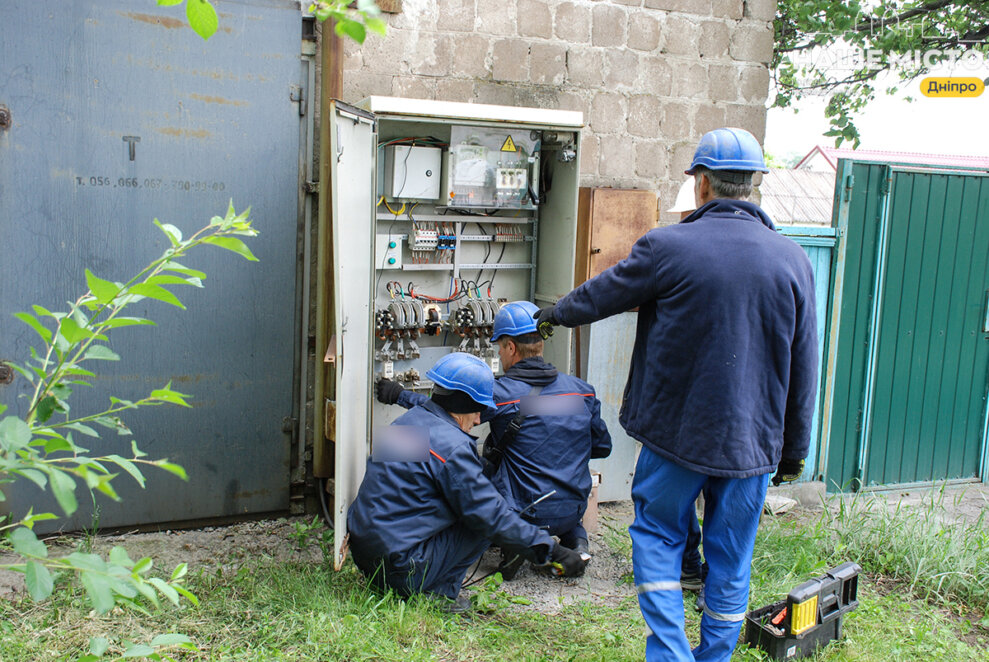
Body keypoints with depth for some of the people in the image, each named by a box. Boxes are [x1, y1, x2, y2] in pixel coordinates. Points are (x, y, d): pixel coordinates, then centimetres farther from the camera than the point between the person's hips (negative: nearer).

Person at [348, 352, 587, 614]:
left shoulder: (410, 419, 9)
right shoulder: (451, 446, -18)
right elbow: (492, 517, -17)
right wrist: (552, 551, -12)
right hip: (400, 571, -9)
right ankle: (439, 590, -4)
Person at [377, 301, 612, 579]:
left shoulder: (503, 394, -15)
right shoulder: (583, 390, -1)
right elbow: (602, 447, 10)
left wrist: (399, 395, 6)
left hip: (526, 513, -4)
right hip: (575, 511, 5)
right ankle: (576, 540, 16)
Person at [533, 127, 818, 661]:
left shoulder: (667, 247, -12)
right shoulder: (792, 260, -1)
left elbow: (600, 295, 4)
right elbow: (803, 370, 4)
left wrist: (552, 314, 26)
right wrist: (794, 450, 14)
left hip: (678, 431, -3)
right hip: (754, 439, 3)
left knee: (657, 535, 17)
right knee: (730, 557, 16)